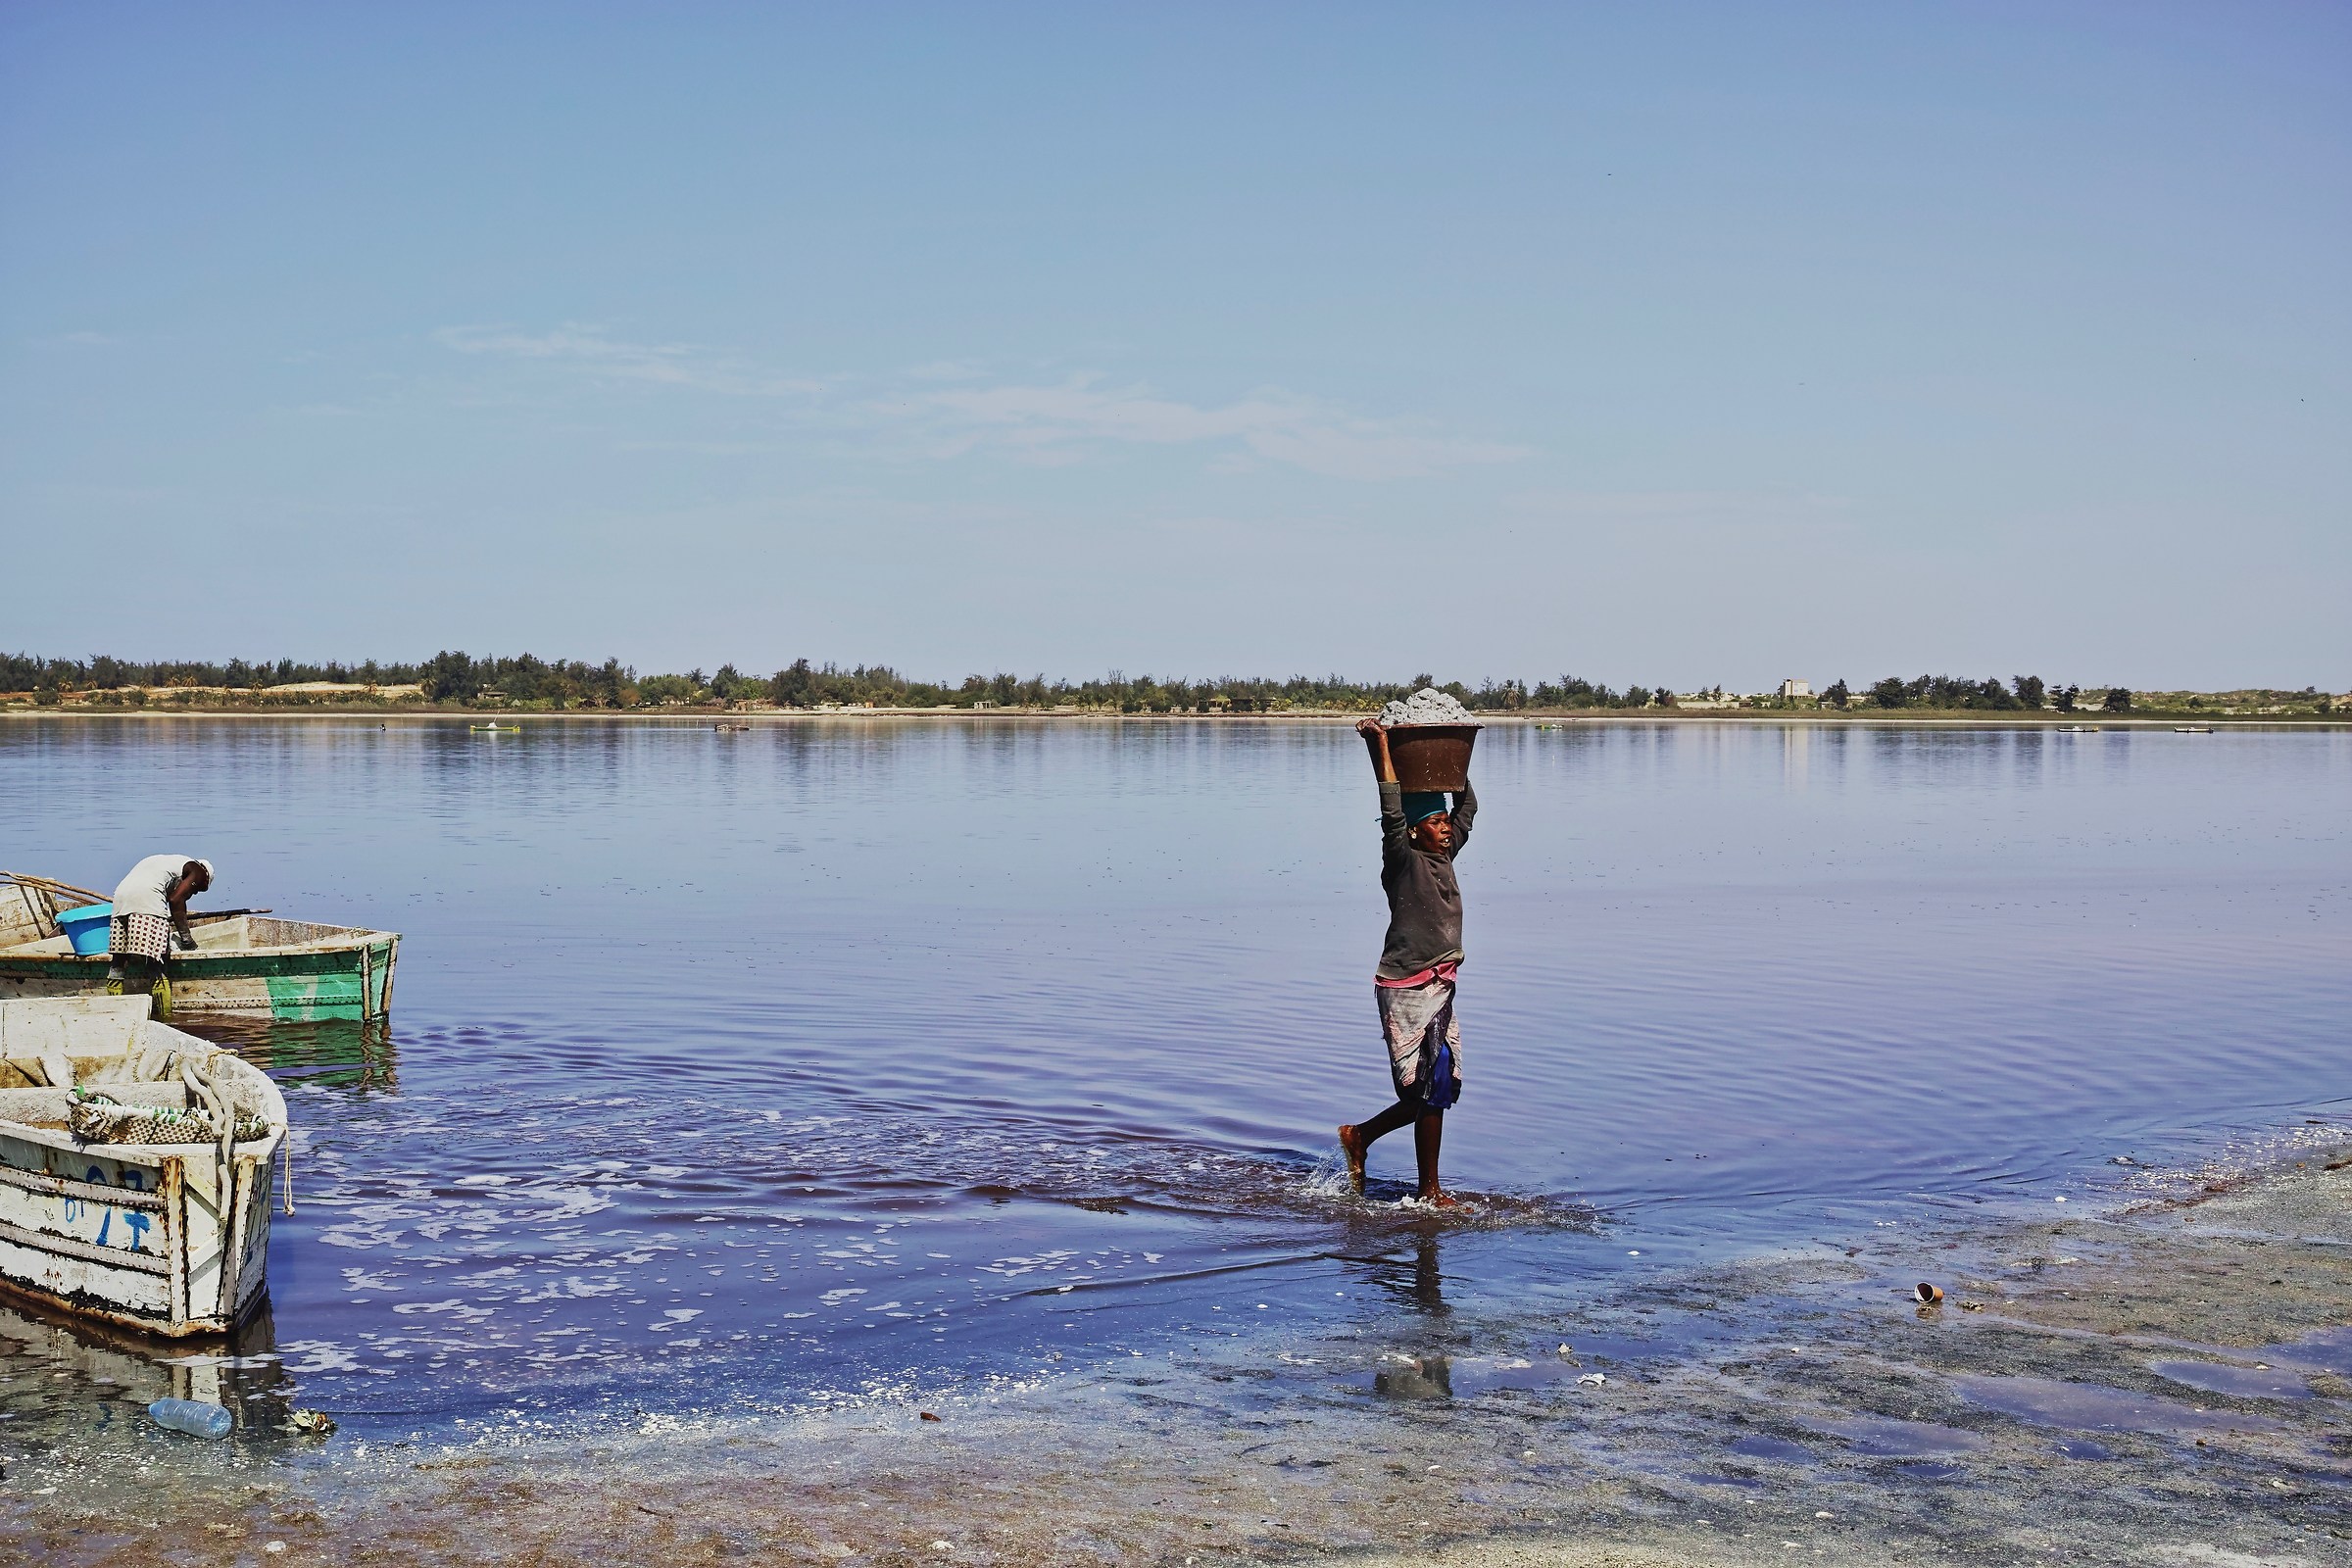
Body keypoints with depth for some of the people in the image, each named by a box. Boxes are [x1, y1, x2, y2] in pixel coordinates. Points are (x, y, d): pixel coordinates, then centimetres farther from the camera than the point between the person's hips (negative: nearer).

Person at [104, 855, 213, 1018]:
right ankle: (164, 1015, -7)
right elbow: (176, 899, 1)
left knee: (119, 961, 9)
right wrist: (186, 936, 5)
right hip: (147, 898, -7)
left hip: (120, 895, 7)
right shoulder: (197, 871, 16)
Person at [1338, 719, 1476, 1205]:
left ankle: (1360, 1136, 27)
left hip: (1439, 987, 9)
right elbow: (1392, 813, -24)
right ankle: (1429, 1193, 5)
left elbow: (1468, 806, 22)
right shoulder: (1403, 861, -10)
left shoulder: (1443, 857, 11)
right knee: (1431, 1092, -5)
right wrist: (1380, 748, -24)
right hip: (1407, 990, -8)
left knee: (1439, 1090, 11)